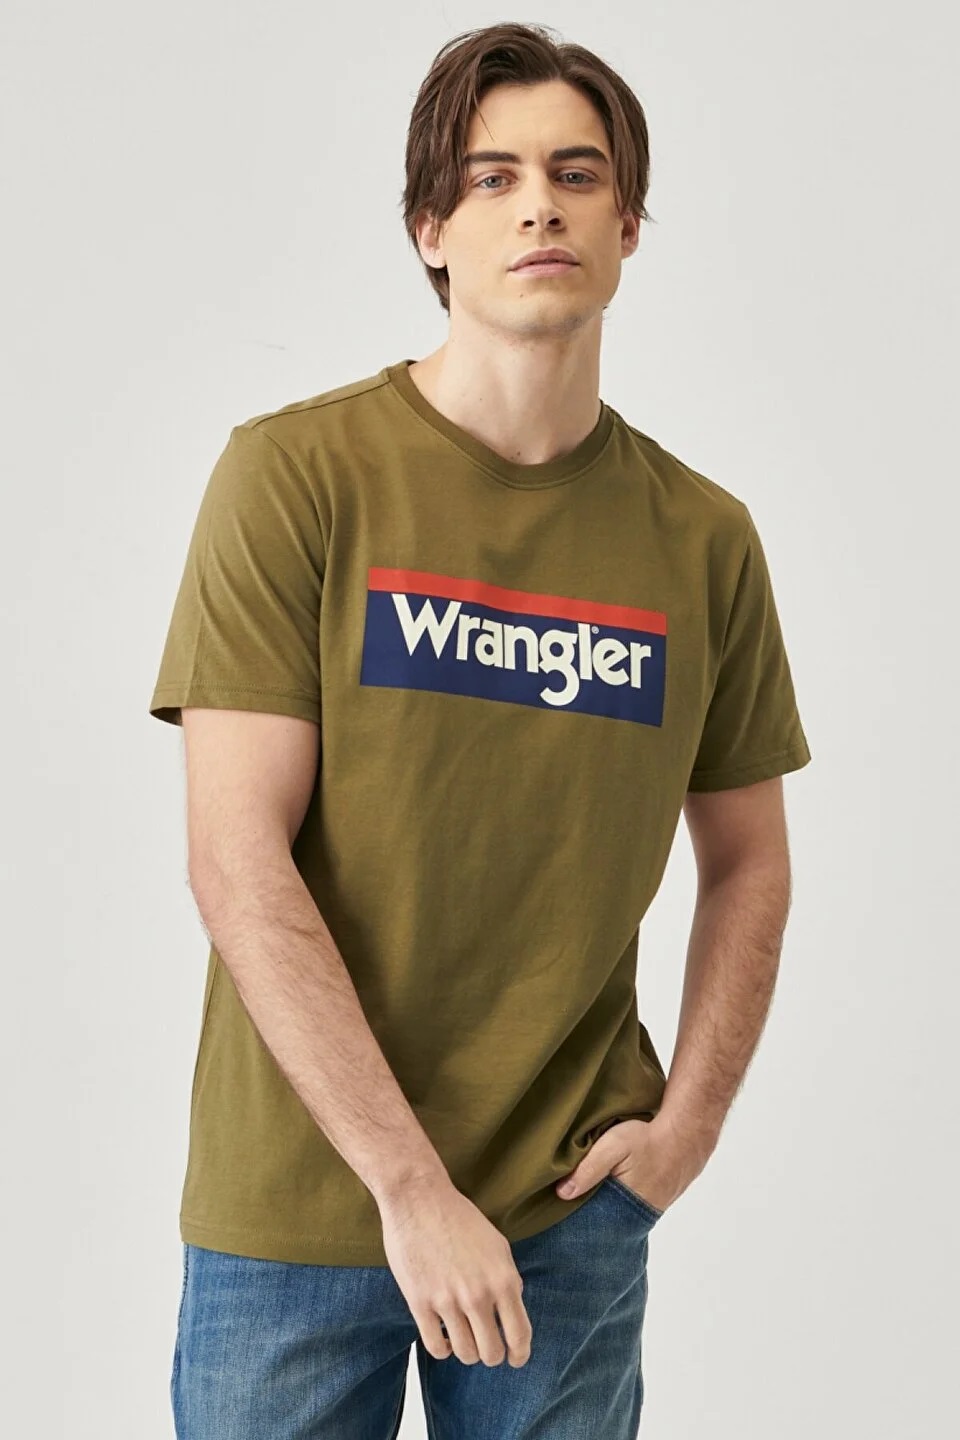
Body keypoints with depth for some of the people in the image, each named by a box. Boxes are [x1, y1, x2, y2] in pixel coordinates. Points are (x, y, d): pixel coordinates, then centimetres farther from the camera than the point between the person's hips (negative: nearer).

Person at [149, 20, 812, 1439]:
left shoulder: (704, 538, 2)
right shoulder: (295, 474, -9)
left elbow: (748, 864, 12)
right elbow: (239, 867, -14)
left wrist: (689, 1121, -1)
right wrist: (412, 1183, -17)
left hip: (575, 1210, 3)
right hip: (298, 1201, -2)